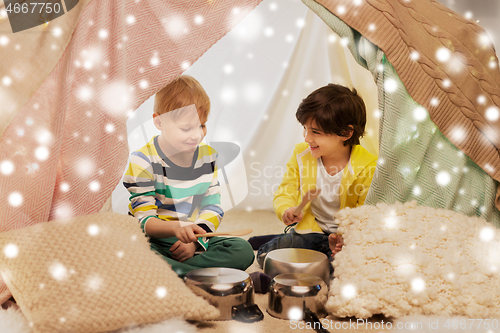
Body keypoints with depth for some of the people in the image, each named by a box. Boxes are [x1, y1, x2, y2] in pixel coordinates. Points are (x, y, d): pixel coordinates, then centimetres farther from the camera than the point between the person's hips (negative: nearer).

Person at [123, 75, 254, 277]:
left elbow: (213, 208, 6)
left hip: (195, 241, 5)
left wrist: (194, 240, -12)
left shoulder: (208, 156, 5)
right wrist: (176, 228, -36)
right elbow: (143, 220, -15)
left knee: (243, 250, -19)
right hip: (155, 243, -4)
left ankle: (173, 271, -23)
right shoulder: (143, 161, -11)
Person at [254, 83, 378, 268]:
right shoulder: (301, 154, -4)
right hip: (310, 230, 2)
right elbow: (285, 192, 1)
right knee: (265, 256, -14)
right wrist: (286, 210, -23)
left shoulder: (367, 167, -17)